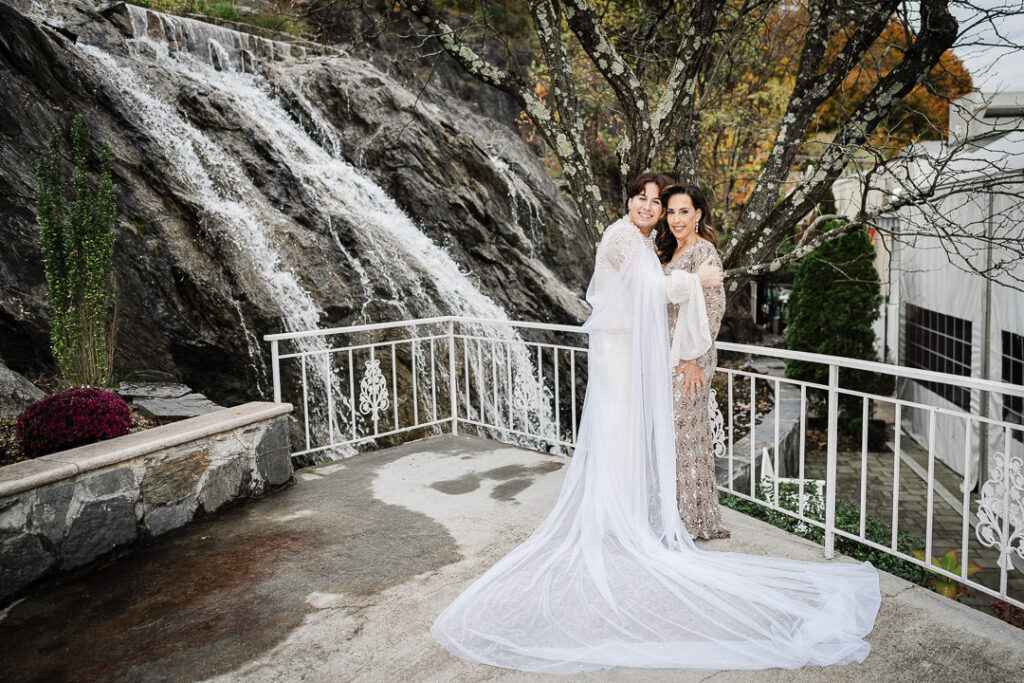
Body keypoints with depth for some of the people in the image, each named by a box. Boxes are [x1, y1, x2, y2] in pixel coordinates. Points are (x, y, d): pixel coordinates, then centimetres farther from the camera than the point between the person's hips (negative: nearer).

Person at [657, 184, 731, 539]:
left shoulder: (703, 251, -11)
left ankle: (694, 518, 9)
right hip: (668, 353, 9)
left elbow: (714, 307, -17)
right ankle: (673, 512, 22)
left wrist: (695, 359, -19)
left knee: (682, 429, -4)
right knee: (670, 428, 11)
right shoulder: (671, 251, 16)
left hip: (689, 357, -8)